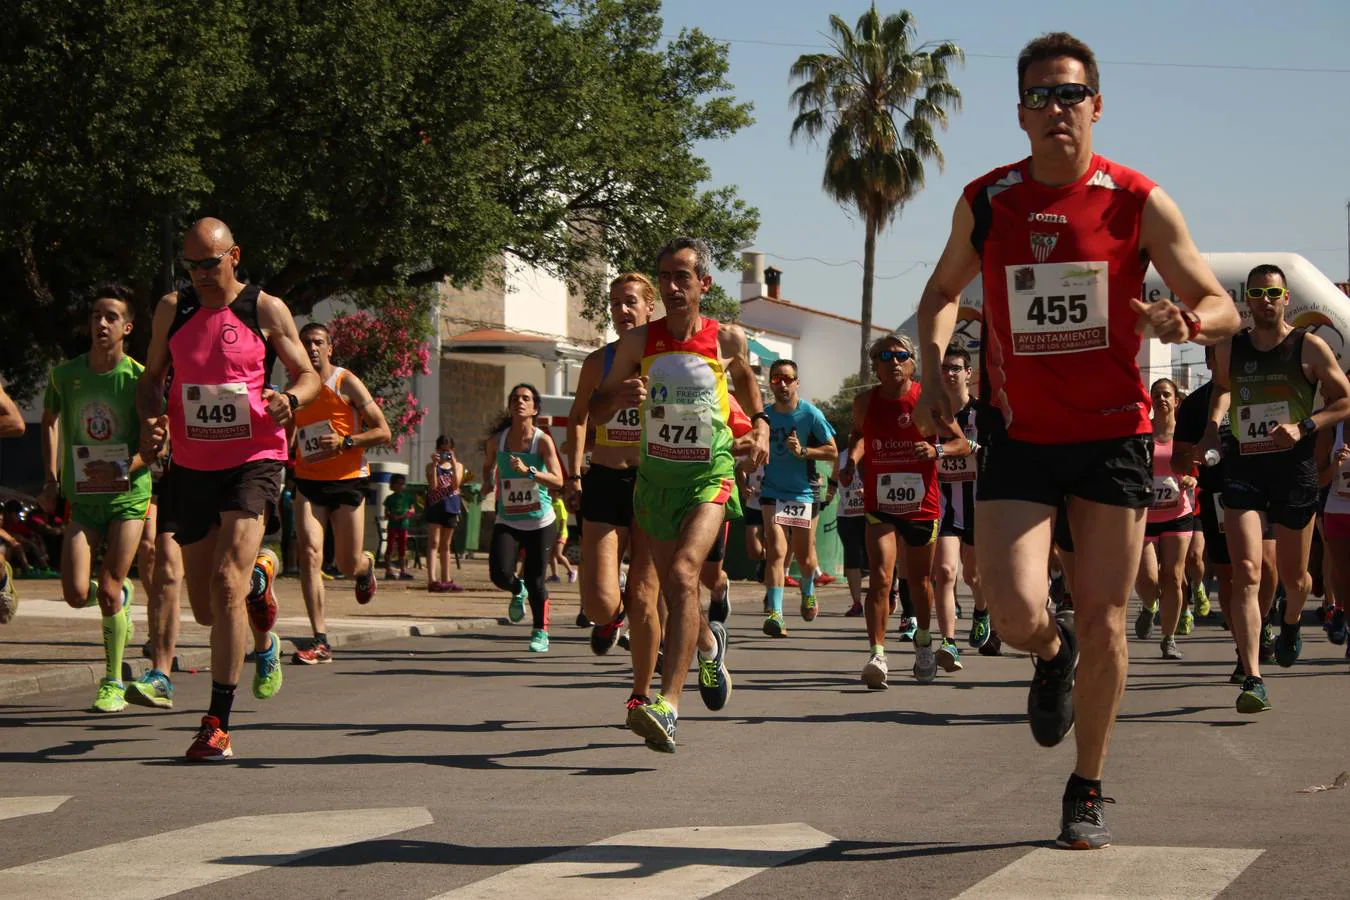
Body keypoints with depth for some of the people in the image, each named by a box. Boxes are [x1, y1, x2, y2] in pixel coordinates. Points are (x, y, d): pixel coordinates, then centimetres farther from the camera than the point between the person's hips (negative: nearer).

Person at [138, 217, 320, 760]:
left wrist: (290, 399, -19)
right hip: (192, 466, 4)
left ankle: (217, 724, -15)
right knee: (205, 608, 9)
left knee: (226, 583, -19)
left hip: (253, 461, -4)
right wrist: (149, 421, -5)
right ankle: (258, 580, 47)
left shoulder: (266, 309, -2)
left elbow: (308, 375, 4)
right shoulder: (173, 309, 6)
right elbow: (152, 377, 16)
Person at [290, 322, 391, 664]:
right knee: (310, 554, -15)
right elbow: (287, 437, 25)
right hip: (308, 483, 3)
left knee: (348, 565, 2)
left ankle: (366, 565, 42)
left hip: (348, 481, -3)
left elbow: (383, 432, -6)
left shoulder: (347, 383, -5)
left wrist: (345, 442, -18)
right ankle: (320, 641, -15)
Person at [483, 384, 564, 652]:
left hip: (540, 521, -2)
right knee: (500, 574, -16)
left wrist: (528, 471, -31)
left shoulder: (543, 440, -11)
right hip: (507, 520, 2)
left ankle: (540, 632, 22)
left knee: (535, 581, -2)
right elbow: (488, 464, 22)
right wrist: (488, 481, 2)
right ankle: (517, 591, 22)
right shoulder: (496, 440, -1)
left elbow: (558, 481, -19)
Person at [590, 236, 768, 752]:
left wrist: (761, 426, 8)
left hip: (710, 474, -3)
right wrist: (622, 395, -18)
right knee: (673, 588, 14)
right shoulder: (638, 342, -3)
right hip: (656, 475, 3)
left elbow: (745, 379, 20)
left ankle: (666, 705, -32)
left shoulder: (728, 339, -4)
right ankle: (708, 644, 50)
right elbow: (596, 411, 3)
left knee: (683, 574, -24)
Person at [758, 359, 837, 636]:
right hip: (773, 491, 1)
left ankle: (808, 592, 43)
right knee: (776, 551, -15)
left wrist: (803, 451, -18)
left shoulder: (810, 414, -7)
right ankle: (775, 613, -22)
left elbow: (833, 452, -5)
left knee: (805, 557, 10)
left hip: (803, 492, -1)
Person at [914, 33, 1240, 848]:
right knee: (1018, 617, -14)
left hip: (1112, 436, -1)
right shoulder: (985, 203, 0)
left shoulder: (1138, 202, -6)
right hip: (1018, 437, 1)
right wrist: (932, 369, -1)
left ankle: (1088, 794, 20)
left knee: (1103, 627, 2)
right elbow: (943, 293, 18)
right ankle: (1052, 655, 25)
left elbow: (1224, 309, -4)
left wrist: (1183, 320, -28)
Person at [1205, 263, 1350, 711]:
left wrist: (1304, 427, -15)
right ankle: (1253, 679, -18)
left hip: (1295, 468, -1)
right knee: (1246, 573, -14)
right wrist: (1214, 423, 8)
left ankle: (1290, 624, 50)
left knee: (1293, 576, 12)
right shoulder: (1229, 349, 6)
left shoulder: (1309, 347, -2)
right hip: (1243, 469, 1)